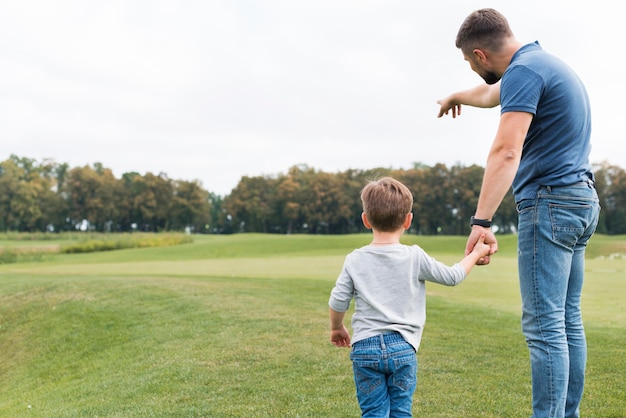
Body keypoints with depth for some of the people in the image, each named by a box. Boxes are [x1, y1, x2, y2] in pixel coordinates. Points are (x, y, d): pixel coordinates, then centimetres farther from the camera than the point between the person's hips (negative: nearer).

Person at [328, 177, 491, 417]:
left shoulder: (355, 260, 0)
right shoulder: (415, 258, -3)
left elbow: (337, 302, 2)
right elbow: (452, 276, 8)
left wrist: (337, 328, 22)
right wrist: (475, 254, 25)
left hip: (365, 348, 1)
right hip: (402, 347, 0)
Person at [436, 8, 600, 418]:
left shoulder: (523, 71, -12)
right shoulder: (546, 62, 19)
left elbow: (506, 151, -26)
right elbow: (492, 94, 40)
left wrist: (481, 222, -32)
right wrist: (457, 96, 57)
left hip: (550, 202, -10)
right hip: (581, 200, 10)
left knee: (544, 325, -9)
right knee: (568, 321, 10)